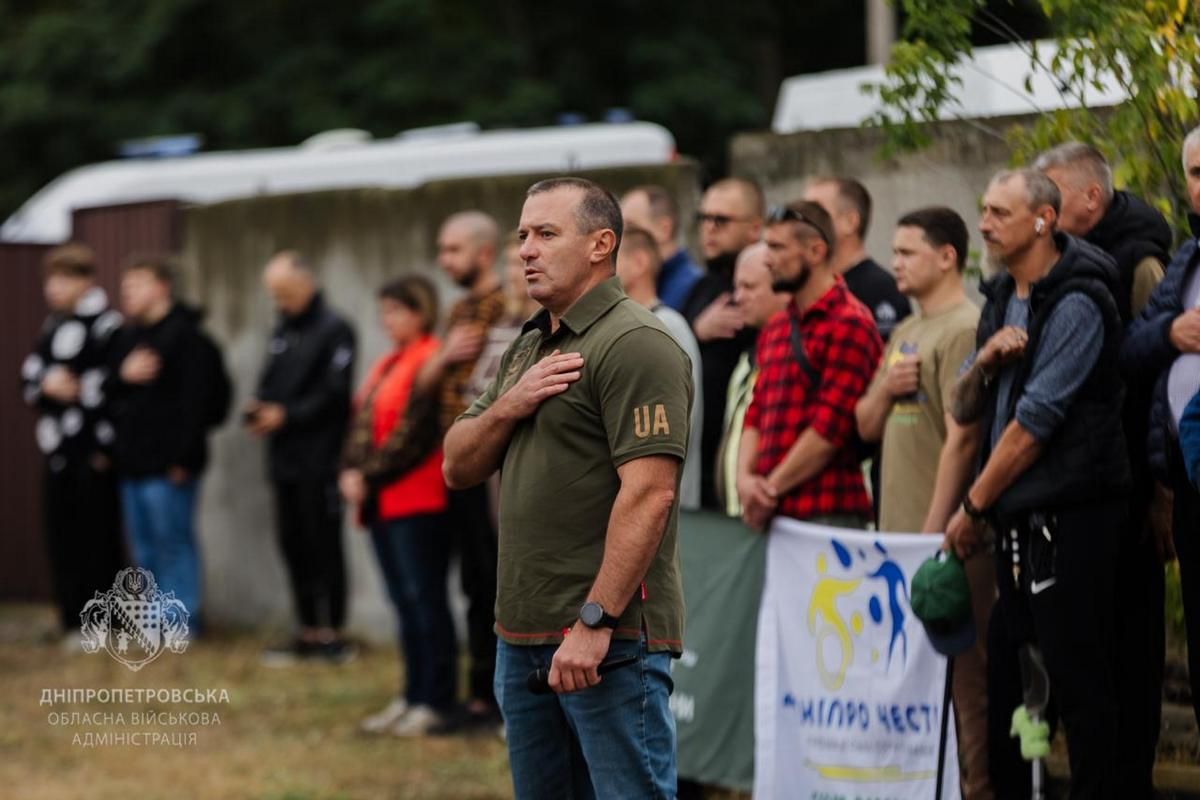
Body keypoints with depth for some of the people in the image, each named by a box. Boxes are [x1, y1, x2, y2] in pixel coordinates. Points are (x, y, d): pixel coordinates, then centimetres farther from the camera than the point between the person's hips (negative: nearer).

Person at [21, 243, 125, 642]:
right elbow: (30, 371, 17)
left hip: (92, 451, -8)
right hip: (59, 449, 8)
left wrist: (105, 446, -18)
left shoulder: (106, 326, -11)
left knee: (97, 538, -3)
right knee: (60, 533, 10)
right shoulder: (53, 325, 15)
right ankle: (72, 620, 18)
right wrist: (45, 383, -6)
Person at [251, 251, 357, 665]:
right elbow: (270, 382, 17)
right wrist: (257, 410, -3)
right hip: (285, 457, 8)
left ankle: (332, 633, 3)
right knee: (292, 542, 10)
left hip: (319, 458, -8)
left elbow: (334, 394, -15)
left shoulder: (333, 329, -8)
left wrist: (286, 415, -17)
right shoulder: (282, 331, 17)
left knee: (323, 545, -3)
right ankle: (308, 631, 18)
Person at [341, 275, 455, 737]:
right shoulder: (387, 366, 19)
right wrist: (351, 471, -2)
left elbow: (413, 434, -17)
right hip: (383, 503, 9)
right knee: (404, 600, 12)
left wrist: (369, 477, -15)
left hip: (417, 503, -9)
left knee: (422, 597, -6)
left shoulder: (431, 362, -11)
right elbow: (362, 422, 15)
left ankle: (435, 701, -3)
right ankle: (412, 696, 17)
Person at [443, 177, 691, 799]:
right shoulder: (527, 349, 19)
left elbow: (649, 492, -20)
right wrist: (510, 405, -4)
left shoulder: (635, 344, -11)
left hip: (611, 635, -9)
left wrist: (594, 621, -24)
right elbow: (458, 468, 17)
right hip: (523, 633, 9)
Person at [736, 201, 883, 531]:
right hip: (773, 515, 7)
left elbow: (830, 428, -12)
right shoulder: (775, 328, 19)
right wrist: (744, 477, 0)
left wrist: (771, 489, -8)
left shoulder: (848, 324, -6)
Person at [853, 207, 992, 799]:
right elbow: (867, 427, 19)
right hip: (898, 529, 9)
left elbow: (962, 436, -17)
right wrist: (884, 389, -3)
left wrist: (935, 529, -19)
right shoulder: (905, 333, 18)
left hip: (948, 534, -9)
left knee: (963, 672, -5)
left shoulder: (964, 329, -11)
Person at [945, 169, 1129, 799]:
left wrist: (972, 508, -10)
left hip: (1068, 519, -9)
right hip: (1018, 522, 9)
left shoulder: (1076, 304, -13)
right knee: (1004, 679, 12)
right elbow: (964, 411, 14)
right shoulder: (1002, 301, 14)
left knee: (1079, 685, -6)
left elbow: (1034, 422, -16)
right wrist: (984, 362, -8)